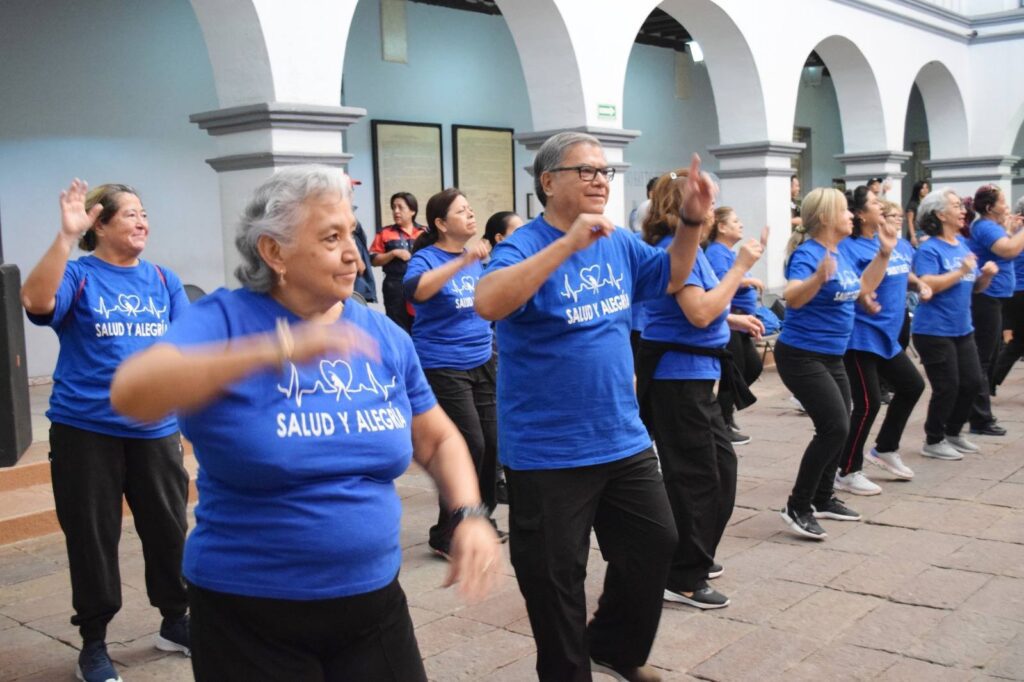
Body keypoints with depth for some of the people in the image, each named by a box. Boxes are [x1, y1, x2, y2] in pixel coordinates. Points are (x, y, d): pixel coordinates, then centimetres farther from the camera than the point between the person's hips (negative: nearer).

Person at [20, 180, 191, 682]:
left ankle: (175, 622, 30)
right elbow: (36, 302, -25)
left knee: (168, 527, 11)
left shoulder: (163, 280, 7)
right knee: (92, 536, 6)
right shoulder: (79, 275, -5)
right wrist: (66, 236, -31)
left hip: (155, 429, 4)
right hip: (85, 429, -3)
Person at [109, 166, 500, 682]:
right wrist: (279, 348, -38)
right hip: (248, 613, -4)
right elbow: (130, 393, -29)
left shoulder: (385, 336, 1)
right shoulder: (225, 318, -12)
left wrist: (469, 514, -8)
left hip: (375, 600, 4)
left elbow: (437, 439, 11)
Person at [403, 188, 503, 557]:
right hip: (444, 367, -7)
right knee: (469, 446, -9)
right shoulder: (427, 258, -11)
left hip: (482, 363, 7)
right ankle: (446, 535, 4)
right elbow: (415, 290, -35)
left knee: (492, 443, 8)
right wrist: (462, 261, -41)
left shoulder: (477, 258, 9)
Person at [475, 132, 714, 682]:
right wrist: (568, 244, -39)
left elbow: (671, 278, 20)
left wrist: (691, 220, 1)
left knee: (655, 543, 19)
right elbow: (487, 303, -35)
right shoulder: (524, 245, -16)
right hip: (548, 454, -7)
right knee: (556, 577, 7)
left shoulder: (619, 243, 5)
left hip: (624, 441, 7)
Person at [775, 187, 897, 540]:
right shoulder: (807, 254, -19)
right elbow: (792, 298, -36)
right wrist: (819, 277, -52)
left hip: (832, 356, 10)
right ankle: (797, 507, -5)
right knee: (835, 428, -15)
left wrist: (884, 254, 14)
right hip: (802, 356, -10)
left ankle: (823, 499, 33)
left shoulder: (840, 253, 8)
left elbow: (863, 287, 23)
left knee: (838, 428, 17)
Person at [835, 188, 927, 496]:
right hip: (860, 336, -9)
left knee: (912, 385, 20)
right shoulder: (849, 246, -17)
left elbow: (904, 274, 25)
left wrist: (920, 285, 7)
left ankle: (885, 448, 35)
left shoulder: (899, 244, 7)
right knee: (868, 403, -7)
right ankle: (847, 472, 6)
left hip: (886, 335, 9)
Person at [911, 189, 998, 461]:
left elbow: (975, 287, 17)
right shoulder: (929, 249, -13)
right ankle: (933, 441, 15)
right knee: (947, 387, -2)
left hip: (962, 329, 8)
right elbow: (926, 286, -26)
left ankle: (953, 432, 29)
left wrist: (987, 274, -3)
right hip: (934, 331, -8)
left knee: (973, 383, 10)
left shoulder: (963, 244, 10)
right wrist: (960, 271, -25)